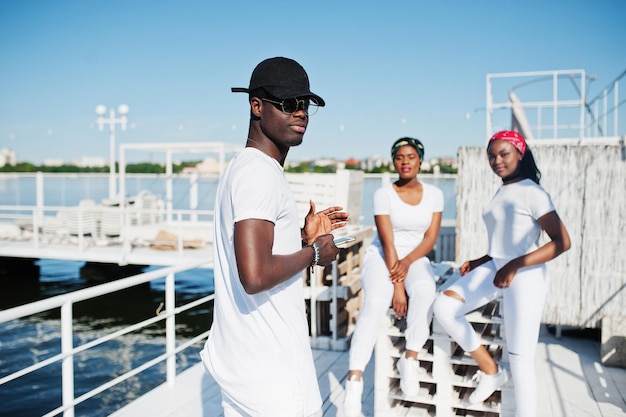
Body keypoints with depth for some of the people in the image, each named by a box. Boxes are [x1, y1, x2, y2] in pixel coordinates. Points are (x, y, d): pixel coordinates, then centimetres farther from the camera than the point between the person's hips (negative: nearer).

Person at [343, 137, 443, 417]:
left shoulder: (434, 194, 2)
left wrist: (407, 262, -20)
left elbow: (430, 238, -2)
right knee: (375, 303, -31)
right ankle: (354, 381, -33)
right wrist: (396, 284, -22)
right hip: (381, 257, -2)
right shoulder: (383, 194, -8)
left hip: (416, 258, 3)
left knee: (425, 291, -34)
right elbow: (387, 242, -15)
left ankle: (410, 359, -21)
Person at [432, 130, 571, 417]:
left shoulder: (532, 192, -10)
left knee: (520, 362, -5)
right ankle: (490, 370, 6)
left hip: (524, 275, -8)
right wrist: (479, 262, 8)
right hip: (495, 268, 8)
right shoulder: (501, 192, 16)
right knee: (443, 307, -8)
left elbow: (562, 241, -17)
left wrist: (515, 265, -24)